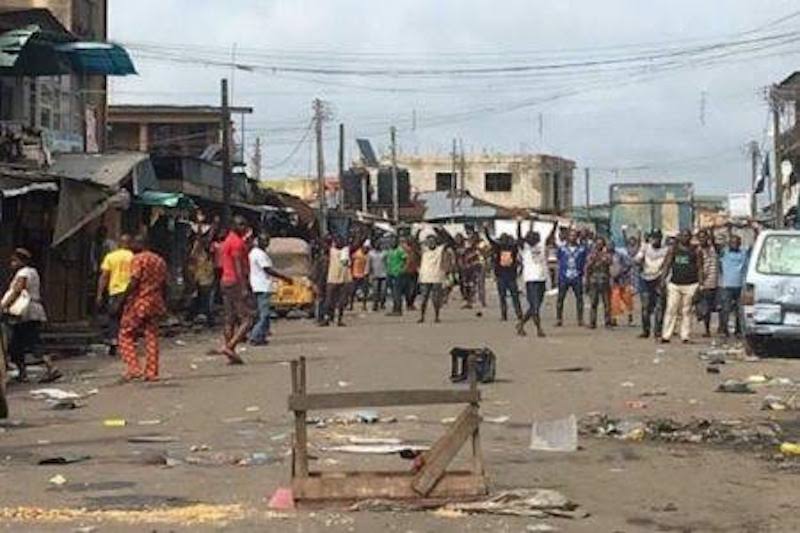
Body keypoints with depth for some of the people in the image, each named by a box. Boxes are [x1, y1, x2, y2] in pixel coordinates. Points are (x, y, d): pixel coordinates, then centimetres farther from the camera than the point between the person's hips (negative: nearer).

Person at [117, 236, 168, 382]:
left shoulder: (138, 259, -8)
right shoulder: (160, 260, 13)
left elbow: (134, 282, -17)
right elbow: (164, 284, 14)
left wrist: (123, 299, -12)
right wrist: (163, 304, 20)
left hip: (138, 303, -7)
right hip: (155, 303, 7)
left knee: (126, 335, 3)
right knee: (151, 337, 8)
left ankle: (133, 368, -9)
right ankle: (152, 372, 6)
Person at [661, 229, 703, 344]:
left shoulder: (695, 251, 4)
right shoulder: (673, 249, 8)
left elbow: (699, 268, 4)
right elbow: (667, 265, 9)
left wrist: (700, 284, -4)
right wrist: (662, 279, -2)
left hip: (690, 285, -1)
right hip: (674, 284, 1)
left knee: (686, 311, 3)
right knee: (671, 310, -4)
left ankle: (685, 336, 7)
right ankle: (666, 335, -3)